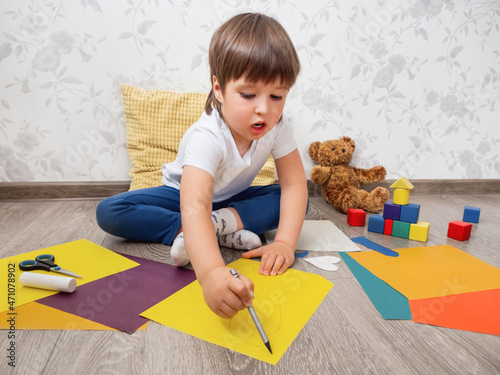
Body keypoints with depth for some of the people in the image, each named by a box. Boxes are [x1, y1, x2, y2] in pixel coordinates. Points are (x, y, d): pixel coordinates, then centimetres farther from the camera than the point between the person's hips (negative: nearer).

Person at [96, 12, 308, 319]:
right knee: (108, 213, -25)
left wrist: (285, 242, -36)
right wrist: (211, 272, -69)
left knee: (299, 201, -20)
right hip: (182, 195, -2)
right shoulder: (207, 137, -37)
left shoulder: (276, 127, -20)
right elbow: (194, 208, -51)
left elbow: (294, 184, -21)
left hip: (235, 199, 3)